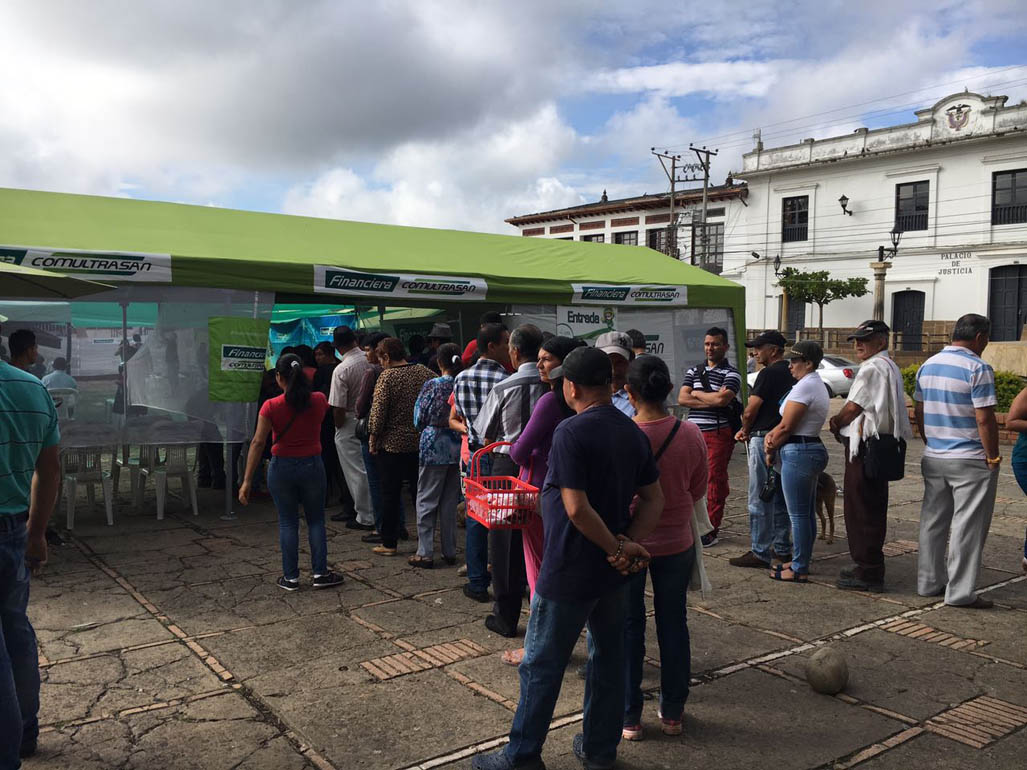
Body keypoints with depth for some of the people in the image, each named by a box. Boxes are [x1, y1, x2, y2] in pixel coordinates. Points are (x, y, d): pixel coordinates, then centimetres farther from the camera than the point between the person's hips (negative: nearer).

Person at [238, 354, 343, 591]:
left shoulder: (271, 406, -12)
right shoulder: (319, 400, -6)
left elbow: (258, 442, -14)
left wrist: (247, 480, -12)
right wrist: (303, 385, 15)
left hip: (282, 467, -1)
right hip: (312, 465, 1)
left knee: (287, 522, 9)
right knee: (316, 520, 13)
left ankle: (291, 577, 13)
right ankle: (319, 573, 14)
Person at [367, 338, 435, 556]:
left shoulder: (387, 377, -12)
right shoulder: (425, 373, 2)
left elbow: (378, 413, -16)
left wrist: (373, 439, -5)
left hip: (393, 444, -5)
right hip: (422, 443, 5)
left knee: (390, 495, 6)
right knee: (420, 493, 13)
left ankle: (388, 543, 11)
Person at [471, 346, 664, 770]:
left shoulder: (571, 432, -21)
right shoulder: (633, 432, 3)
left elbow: (577, 508, -26)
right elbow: (654, 499, 6)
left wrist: (617, 549, -14)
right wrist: (630, 545, -6)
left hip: (570, 574, -7)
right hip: (614, 574, 8)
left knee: (542, 666, 7)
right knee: (608, 659, 18)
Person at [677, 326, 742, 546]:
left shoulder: (731, 374, -1)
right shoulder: (694, 371, 14)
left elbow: (722, 399, -18)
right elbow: (682, 399, 1)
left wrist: (697, 394, -3)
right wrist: (712, 399, -9)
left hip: (718, 433, -5)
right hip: (694, 432, 5)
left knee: (715, 480, -1)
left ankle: (712, 529, 6)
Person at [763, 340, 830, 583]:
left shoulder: (805, 386, -16)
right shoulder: (818, 384, 17)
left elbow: (785, 427, -17)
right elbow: (786, 423, 16)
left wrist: (770, 450, -3)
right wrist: (771, 435, 1)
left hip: (798, 453, -11)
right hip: (813, 448, 11)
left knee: (798, 515, -3)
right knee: (807, 513, 16)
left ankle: (799, 570, 4)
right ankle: (800, 562, 25)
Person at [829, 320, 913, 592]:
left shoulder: (873, 368, -15)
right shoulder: (890, 367, 19)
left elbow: (852, 408, -14)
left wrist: (836, 424, 5)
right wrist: (842, 423, 6)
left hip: (867, 446, -11)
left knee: (862, 510, -4)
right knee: (872, 509, 17)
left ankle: (868, 573, 2)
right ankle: (868, 566, 27)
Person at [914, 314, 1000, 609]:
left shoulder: (928, 365, 8)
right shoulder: (977, 368, -15)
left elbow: (918, 411, 13)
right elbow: (984, 419, -19)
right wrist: (993, 457, -9)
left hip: (933, 459, 7)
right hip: (971, 461, -7)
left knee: (933, 522, 14)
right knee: (967, 526, 1)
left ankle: (929, 582, 23)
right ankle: (960, 592, 5)